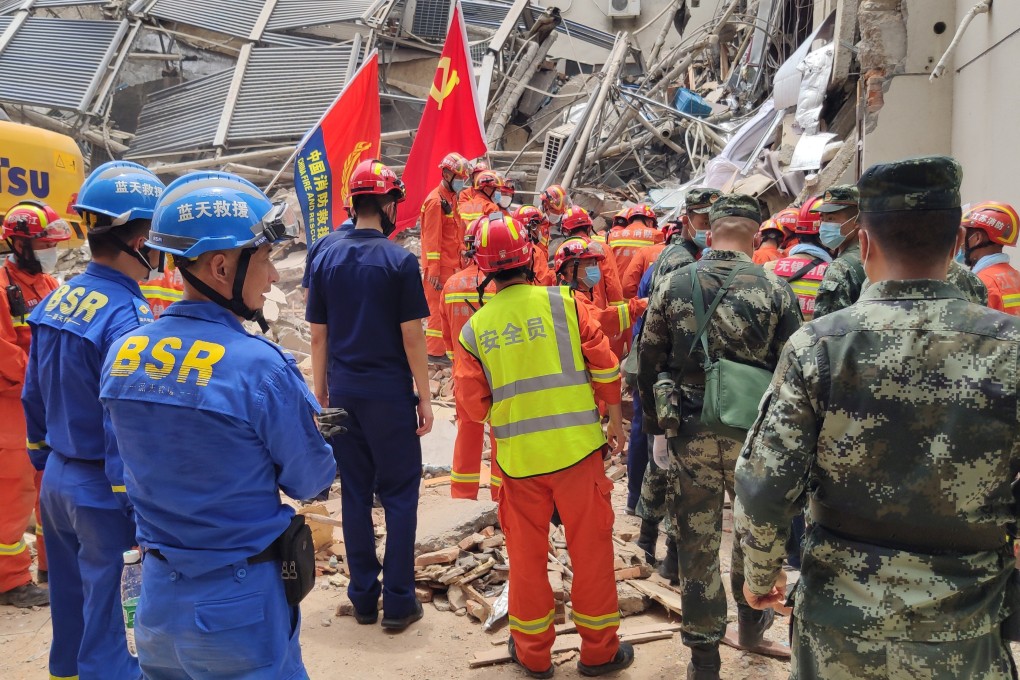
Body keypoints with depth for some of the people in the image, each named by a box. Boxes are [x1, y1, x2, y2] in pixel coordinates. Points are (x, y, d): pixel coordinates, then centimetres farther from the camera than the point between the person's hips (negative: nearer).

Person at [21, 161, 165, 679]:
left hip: (56, 482, 8)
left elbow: (34, 402, 13)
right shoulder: (129, 319, -22)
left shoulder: (55, 302, 4)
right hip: (103, 493, -8)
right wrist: (142, 513, -17)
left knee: (71, 615, 23)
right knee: (105, 631, 5)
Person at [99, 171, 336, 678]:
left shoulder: (121, 354, -5)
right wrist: (319, 438, 9)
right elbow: (309, 480, -11)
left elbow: (147, 462, 7)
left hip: (156, 601, 6)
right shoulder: (260, 366, -24)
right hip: (239, 608, -5)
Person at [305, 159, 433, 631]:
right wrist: (424, 396, -3)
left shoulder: (326, 257, 3)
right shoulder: (399, 260, -9)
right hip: (390, 394, -4)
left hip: (343, 393, 4)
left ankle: (364, 597, 21)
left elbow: (318, 335, 5)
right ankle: (398, 602, 11)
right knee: (399, 494, 6)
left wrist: (321, 392, 13)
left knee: (354, 493, 12)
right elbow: (411, 336, -10)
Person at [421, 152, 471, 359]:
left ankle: (447, 345, 24)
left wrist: (460, 261, 15)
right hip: (440, 265, -9)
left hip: (452, 264, 9)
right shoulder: (435, 201, -14)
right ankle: (436, 350, 3)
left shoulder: (452, 198, 15)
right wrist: (433, 271, -20)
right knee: (439, 307, -4)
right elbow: (431, 239, -18)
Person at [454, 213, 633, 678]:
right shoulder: (563, 303, -6)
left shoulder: (473, 329, -1)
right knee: (590, 548, 13)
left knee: (527, 555, 16)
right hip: (577, 448, -1)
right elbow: (605, 367, -5)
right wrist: (616, 420, 9)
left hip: (517, 458, 2)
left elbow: (474, 407, 1)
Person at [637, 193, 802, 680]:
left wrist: (654, 422, 13)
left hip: (691, 435, 0)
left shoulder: (672, 286, -5)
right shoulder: (775, 289, -9)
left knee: (697, 544, 11)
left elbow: (648, 363, 0)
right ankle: (751, 621, 44)